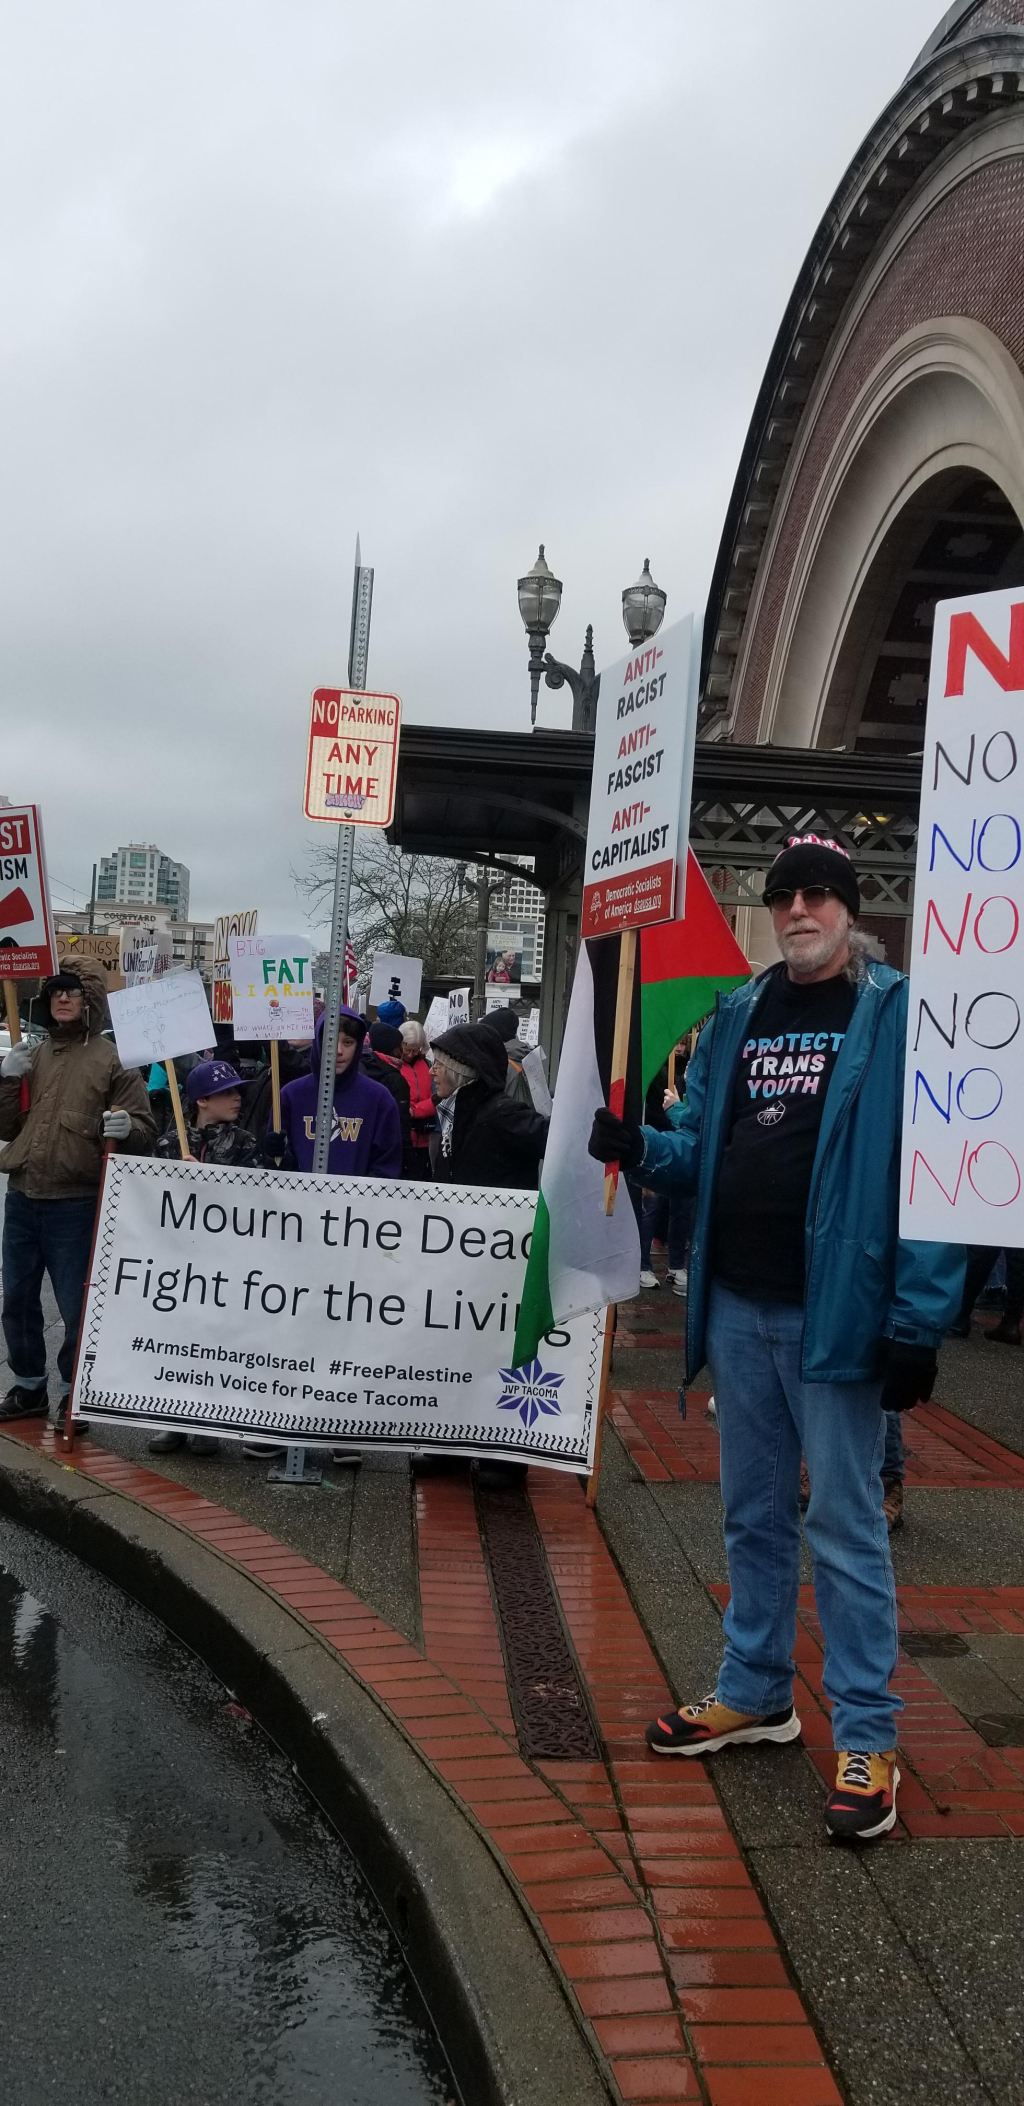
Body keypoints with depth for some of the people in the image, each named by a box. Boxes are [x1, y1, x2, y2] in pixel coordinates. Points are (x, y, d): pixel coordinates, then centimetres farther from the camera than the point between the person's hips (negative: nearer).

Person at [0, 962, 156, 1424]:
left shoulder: (113, 1059, -4)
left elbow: (145, 1131, -6)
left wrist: (125, 1128, -28)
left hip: (76, 1205, -6)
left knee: (76, 1308, 1)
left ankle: (73, 1394, 17)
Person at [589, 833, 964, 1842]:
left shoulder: (898, 1015, -8)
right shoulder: (735, 1017, 10)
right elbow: (699, 1150, 15)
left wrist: (917, 1324, -17)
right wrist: (635, 1147, -7)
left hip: (836, 1314, -6)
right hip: (737, 1308, 6)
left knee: (845, 1525, 1)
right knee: (754, 1514, 17)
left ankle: (865, 1738, 12)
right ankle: (756, 1693, 32)